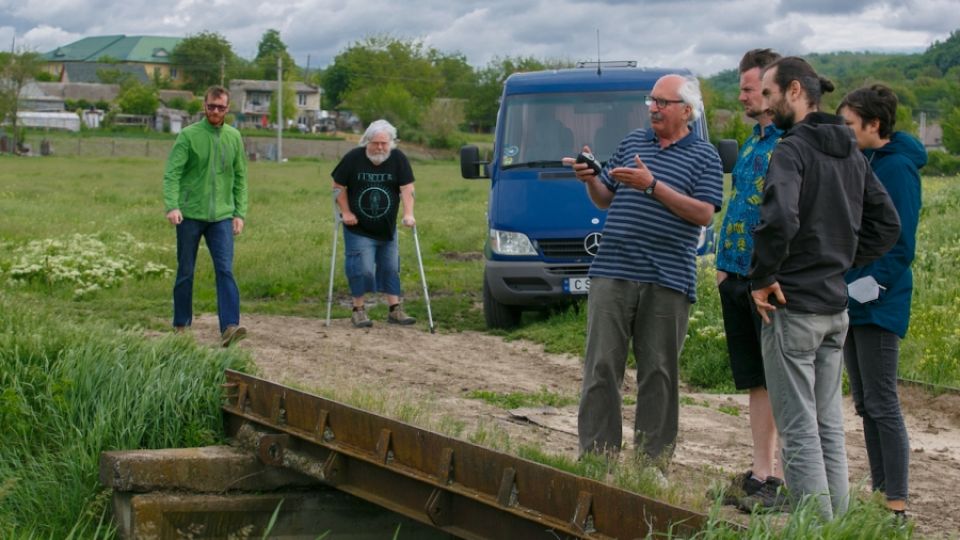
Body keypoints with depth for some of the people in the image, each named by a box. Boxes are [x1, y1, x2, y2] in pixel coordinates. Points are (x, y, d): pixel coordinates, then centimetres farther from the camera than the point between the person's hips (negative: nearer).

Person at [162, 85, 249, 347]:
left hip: (221, 216, 2)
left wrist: (240, 213, 4)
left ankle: (229, 327, -19)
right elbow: (172, 173, -10)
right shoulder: (188, 135, -4)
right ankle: (181, 325, 21)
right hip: (190, 215, -2)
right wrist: (172, 205, -24)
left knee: (225, 270, -11)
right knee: (185, 273, 8)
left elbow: (240, 178, 12)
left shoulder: (234, 138, 7)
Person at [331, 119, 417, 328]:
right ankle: (358, 310, 5)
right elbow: (338, 186, -3)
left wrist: (408, 214, -26)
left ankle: (395, 309, 16)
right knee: (362, 268, -8)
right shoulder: (353, 158, -12)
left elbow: (407, 188, -13)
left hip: (387, 228, 3)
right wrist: (345, 212, -9)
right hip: (358, 228, -3)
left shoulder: (398, 159, -9)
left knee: (390, 268, 9)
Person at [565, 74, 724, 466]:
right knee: (601, 367, 0)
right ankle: (596, 455, 5)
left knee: (658, 374, 4)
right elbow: (605, 199, 20)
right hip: (612, 272, 3)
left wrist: (652, 186, -16)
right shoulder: (632, 142, 17)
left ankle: (652, 460, 11)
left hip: (667, 280, -3)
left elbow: (704, 213, -9)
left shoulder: (704, 156, 4)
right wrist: (590, 179, -2)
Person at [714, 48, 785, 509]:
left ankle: (791, 481, -1)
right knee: (756, 381, 12)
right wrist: (723, 263, 18)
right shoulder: (751, 144, 18)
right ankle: (762, 473, 19)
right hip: (737, 277, 9)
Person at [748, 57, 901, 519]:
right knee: (829, 426, 16)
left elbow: (780, 220, -30)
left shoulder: (791, 150, -14)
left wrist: (762, 279, -17)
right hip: (836, 307, 8)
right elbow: (887, 225, 17)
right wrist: (841, 263, 15)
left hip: (792, 307, -8)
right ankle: (836, 522, 20)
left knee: (799, 431, -3)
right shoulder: (851, 154, 12)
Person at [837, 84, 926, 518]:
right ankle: (880, 492, 21)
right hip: (850, 301, 9)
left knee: (882, 403, -5)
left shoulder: (896, 167, -13)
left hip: (878, 304, -9)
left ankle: (896, 502, 1)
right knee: (865, 402, 13)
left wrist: (874, 282, -21)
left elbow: (899, 239, -17)